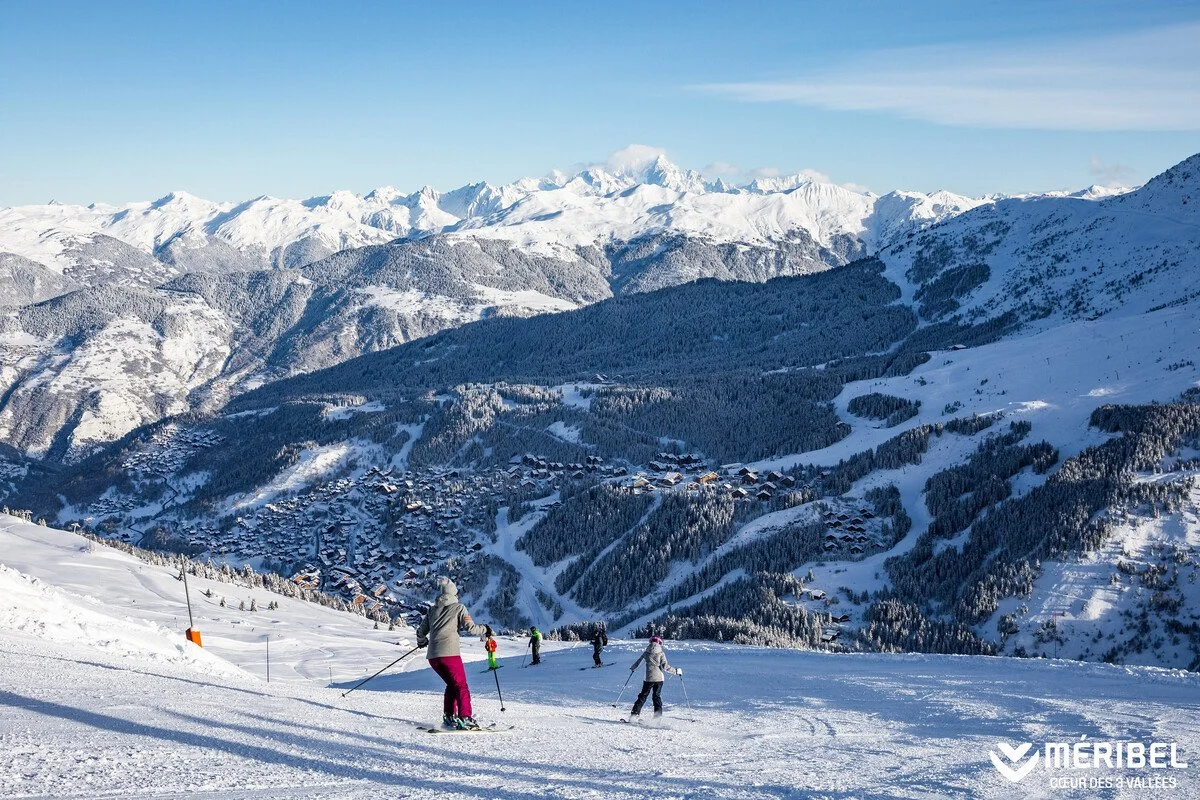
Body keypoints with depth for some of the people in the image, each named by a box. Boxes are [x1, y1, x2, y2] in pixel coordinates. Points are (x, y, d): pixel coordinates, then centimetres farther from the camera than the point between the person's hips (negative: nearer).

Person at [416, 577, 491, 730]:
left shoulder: (433, 609, 17)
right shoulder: (458, 608, 4)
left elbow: (421, 632, 22)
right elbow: (470, 628, -3)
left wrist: (421, 642, 43)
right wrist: (485, 630, 16)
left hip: (432, 656, 5)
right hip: (449, 653, -5)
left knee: (451, 684, 21)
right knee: (461, 686, -1)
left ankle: (449, 717, 15)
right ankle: (465, 718, -14)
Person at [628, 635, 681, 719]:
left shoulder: (646, 653, 1)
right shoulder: (661, 653, -5)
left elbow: (638, 662, 10)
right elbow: (665, 667, -12)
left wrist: (632, 668, 31)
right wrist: (676, 671, -2)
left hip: (648, 678, 1)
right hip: (659, 678, -1)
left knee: (643, 696, 11)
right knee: (657, 696, 12)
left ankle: (634, 714, 5)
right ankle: (658, 715, 5)